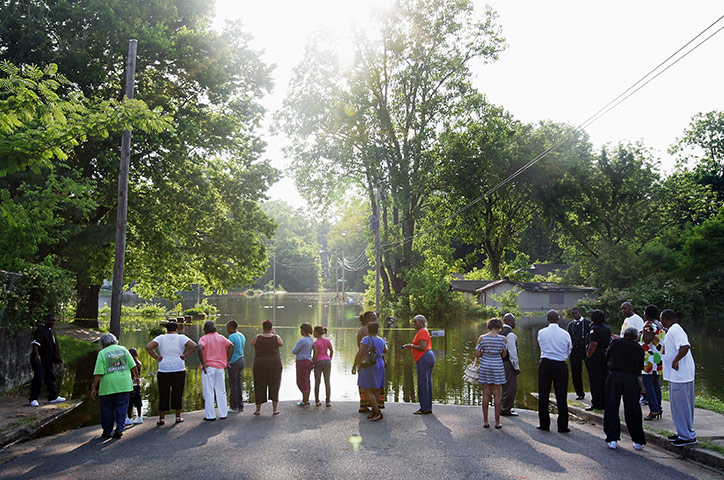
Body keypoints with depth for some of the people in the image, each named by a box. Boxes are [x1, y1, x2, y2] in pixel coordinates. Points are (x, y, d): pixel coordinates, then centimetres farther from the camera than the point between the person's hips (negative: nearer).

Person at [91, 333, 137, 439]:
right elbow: (133, 366, 6)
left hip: (108, 386, -2)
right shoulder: (123, 349, 8)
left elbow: (98, 374, -6)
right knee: (121, 406, 9)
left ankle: (107, 432, 15)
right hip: (123, 385, 2)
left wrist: (94, 388, 0)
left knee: (107, 409, 10)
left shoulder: (102, 353, 0)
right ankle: (119, 428, 1)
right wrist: (137, 376, 21)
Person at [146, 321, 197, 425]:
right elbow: (194, 346, -12)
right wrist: (185, 356, -4)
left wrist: (157, 358, -2)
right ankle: (178, 417, 12)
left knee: (163, 394, 7)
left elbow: (148, 347, -9)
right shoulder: (181, 338, 1)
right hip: (179, 370, -1)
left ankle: (161, 418, 10)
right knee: (178, 393, 8)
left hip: (163, 370, 1)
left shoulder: (161, 338, 3)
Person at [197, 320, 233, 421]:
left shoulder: (204, 338, -3)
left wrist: (203, 363, -16)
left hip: (208, 367, -4)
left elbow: (200, 348, -22)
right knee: (221, 392, 10)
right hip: (220, 367, 4)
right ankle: (223, 414, 13)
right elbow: (231, 346, -1)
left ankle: (210, 415, 2)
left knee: (208, 392, 1)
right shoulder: (221, 338, 9)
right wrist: (227, 361, 1)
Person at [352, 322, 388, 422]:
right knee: (375, 390, 14)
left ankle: (377, 412, -12)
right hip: (380, 365, 7)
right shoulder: (381, 340, 7)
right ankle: (374, 412, 18)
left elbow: (359, 354, -17)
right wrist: (385, 343, 47)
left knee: (368, 391, -4)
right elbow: (385, 351, 28)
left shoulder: (366, 339, -12)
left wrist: (354, 366, -9)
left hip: (368, 367, -7)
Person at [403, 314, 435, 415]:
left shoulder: (422, 332, -11)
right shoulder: (424, 331, 21)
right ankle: (428, 407, 17)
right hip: (429, 357, 11)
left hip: (424, 359, -11)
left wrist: (411, 346, -8)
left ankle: (424, 408, -3)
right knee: (428, 383, 12)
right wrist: (411, 346, 17)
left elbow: (422, 347, -19)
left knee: (422, 384, -6)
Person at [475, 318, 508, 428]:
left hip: (485, 366, 1)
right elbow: (504, 355, 3)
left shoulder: (482, 338, -5)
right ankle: (497, 422, 10)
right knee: (497, 395, 6)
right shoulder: (502, 338, -7)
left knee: (486, 394, 8)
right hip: (497, 366, -1)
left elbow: (477, 354, -2)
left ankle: (485, 421, 11)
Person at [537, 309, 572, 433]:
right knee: (561, 396, 5)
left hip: (545, 364, 0)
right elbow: (569, 351, 7)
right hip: (561, 366, 0)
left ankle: (544, 424, 14)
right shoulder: (565, 334, -3)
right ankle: (563, 426, 8)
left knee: (543, 395, 9)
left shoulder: (541, 332, -3)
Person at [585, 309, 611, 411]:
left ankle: (596, 404, 1)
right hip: (606, 356, 8)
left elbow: (593, 344, -24)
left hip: (595, 357, -8)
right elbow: (609, 341, 19)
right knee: (604, 380, 13)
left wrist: (588, 356, -18)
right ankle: (605, 403, 19)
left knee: (595, 381, -1)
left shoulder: (594, 329, -16)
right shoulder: (607, 328, 9)